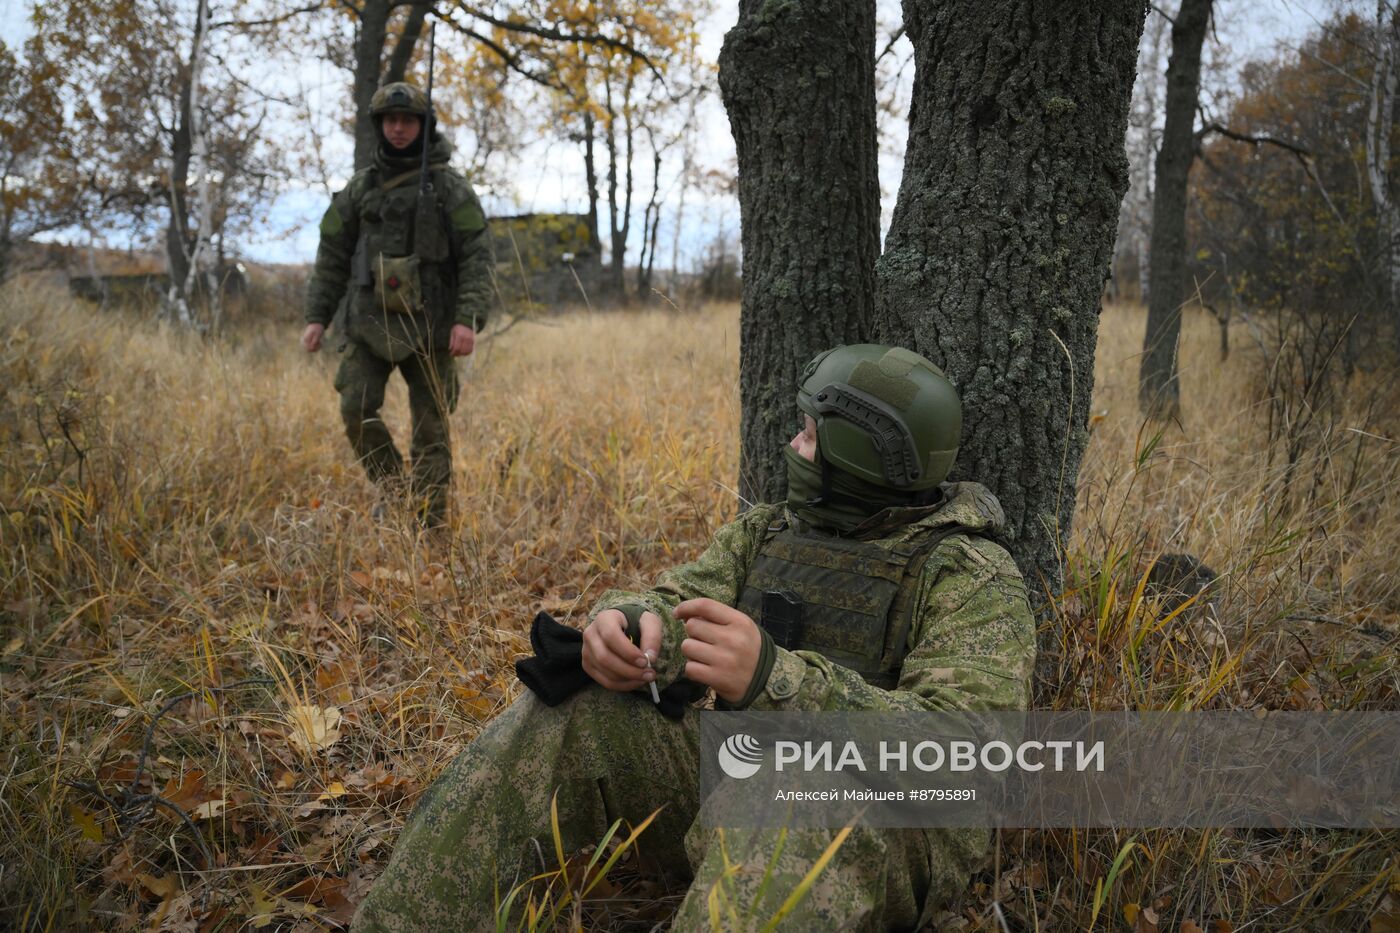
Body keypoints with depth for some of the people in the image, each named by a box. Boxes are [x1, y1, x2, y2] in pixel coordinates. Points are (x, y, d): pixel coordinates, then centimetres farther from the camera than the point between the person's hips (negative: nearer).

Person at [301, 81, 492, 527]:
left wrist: (469, 319, -19)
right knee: (356, 409, -13)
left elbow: (477, 259, -6)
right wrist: (316, 316, 4)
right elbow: (332, 257, 12)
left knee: (430, 428, 0)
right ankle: (390, 489, 9)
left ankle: (430, 524, 8)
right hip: (370, 323, 3)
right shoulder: (359, 188, 10)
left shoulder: (451, 189, 1)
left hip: (428, 326, -2)